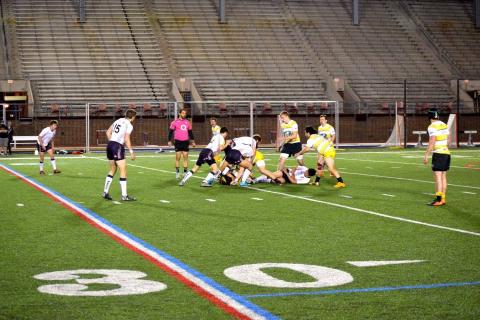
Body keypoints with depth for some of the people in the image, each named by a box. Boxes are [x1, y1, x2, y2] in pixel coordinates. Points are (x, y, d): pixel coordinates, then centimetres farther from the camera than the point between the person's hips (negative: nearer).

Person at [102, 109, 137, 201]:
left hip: (110, 145, 8)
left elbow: (108, 132, 16)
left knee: (112, 170, 19)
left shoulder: (118, 121, 16)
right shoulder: (129, 125, -6)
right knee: (123, 170, -2)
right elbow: (126, 139, -15)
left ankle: (105, 192, 20)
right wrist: (131, 152, -12)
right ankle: (124, 196, -2)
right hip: (118, 146, -8)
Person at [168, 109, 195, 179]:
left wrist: (193, 141, 16)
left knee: (185, 157, 1)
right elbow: (171, 132, 2)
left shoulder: (187, 122, 11)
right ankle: (177, 173, 5)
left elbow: (190, 132, 18)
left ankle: (185, 172, 6)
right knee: (177, 158, -2)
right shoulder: (175, 122, 0)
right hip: (178, 142, -3)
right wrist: (169, 141, -5)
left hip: (186, 142, 3)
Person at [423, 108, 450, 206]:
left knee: (438, 177, -8)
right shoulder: (444, 125, 11)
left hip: (438, 153, -8)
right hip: (446, 152, 8)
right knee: (443, 177, 12)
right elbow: (448, 140, 18)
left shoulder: (432, 127, -13)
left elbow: (432, 142, -20)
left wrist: (426, 155, -16)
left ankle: (438, 199, -12)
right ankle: (443, 199, 16)